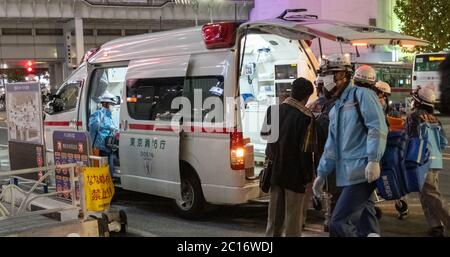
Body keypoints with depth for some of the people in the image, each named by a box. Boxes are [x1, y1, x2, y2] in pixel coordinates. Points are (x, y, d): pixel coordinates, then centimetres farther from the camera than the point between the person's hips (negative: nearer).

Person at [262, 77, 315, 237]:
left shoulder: (272, 110, 1)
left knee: (274, 213, 17)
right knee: (293, 216, 4)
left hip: (275, 170, 6)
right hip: (294, 173, -6)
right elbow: (305, 150, -17)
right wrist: (307, 175, -9)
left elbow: (264, 134, 14)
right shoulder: (305, 117, -17)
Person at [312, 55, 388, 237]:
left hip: (362, 172, -9)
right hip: (347, 174, 9)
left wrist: (373, 160, -24)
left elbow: (377, 128, -15)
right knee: (365, 223, 9)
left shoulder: (362, 95, -3)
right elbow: (331, 146, 25)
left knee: (339, 222, -14)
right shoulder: (335, 109, 22)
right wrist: (322, 174, 22)